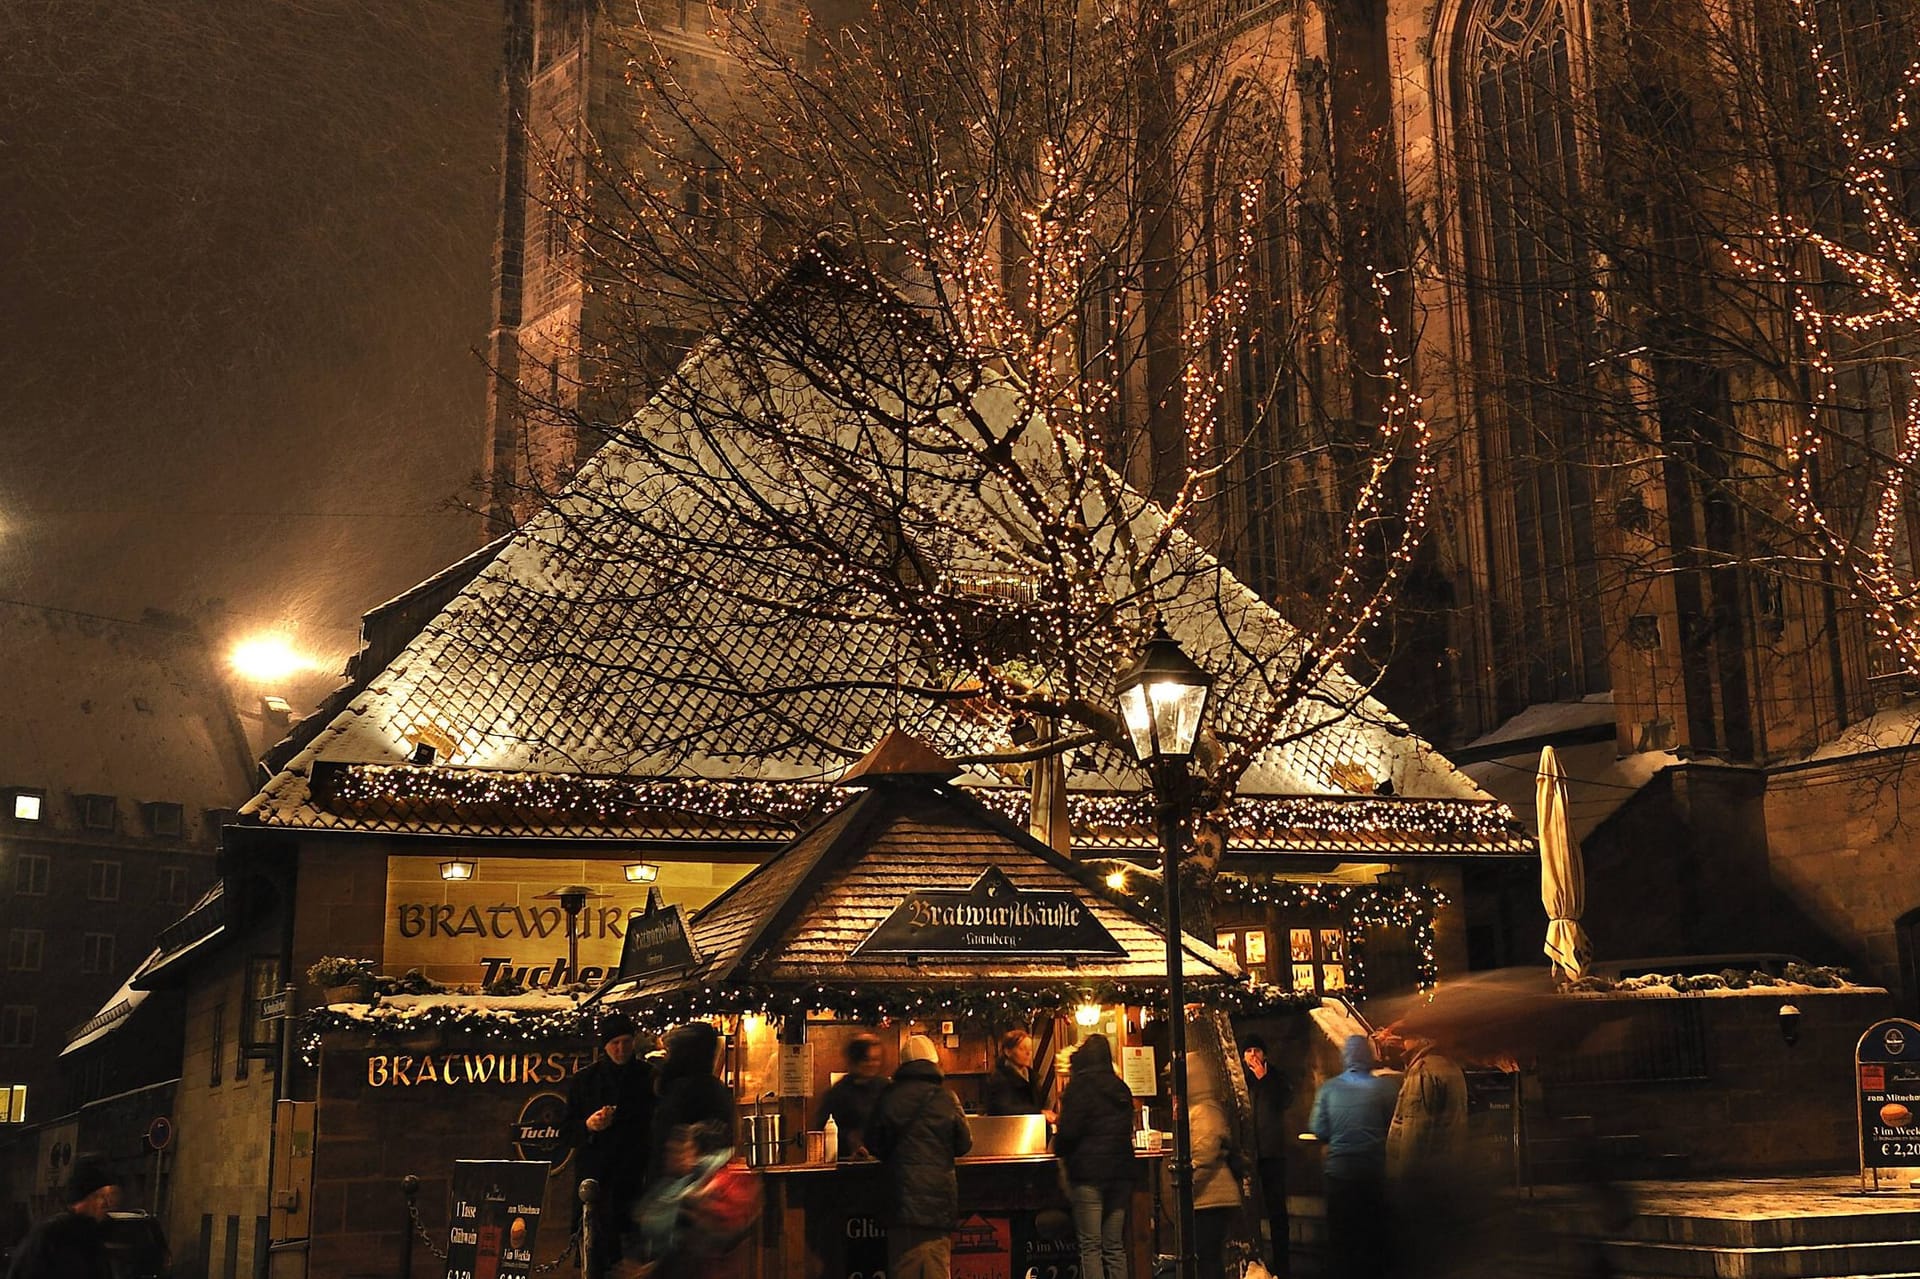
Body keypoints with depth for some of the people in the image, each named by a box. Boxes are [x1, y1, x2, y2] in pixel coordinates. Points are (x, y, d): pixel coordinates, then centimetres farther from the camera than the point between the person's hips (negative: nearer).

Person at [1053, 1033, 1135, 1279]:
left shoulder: (1079, 1086, -7)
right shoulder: (1121, 1088, 12)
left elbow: (1068, 1131, -12)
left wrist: (1058, 1148, 8)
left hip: (1088, 1172, -6)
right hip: (1121, 1170, 6)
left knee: (1090, 1247, -3)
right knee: (1115, 1247, 9)